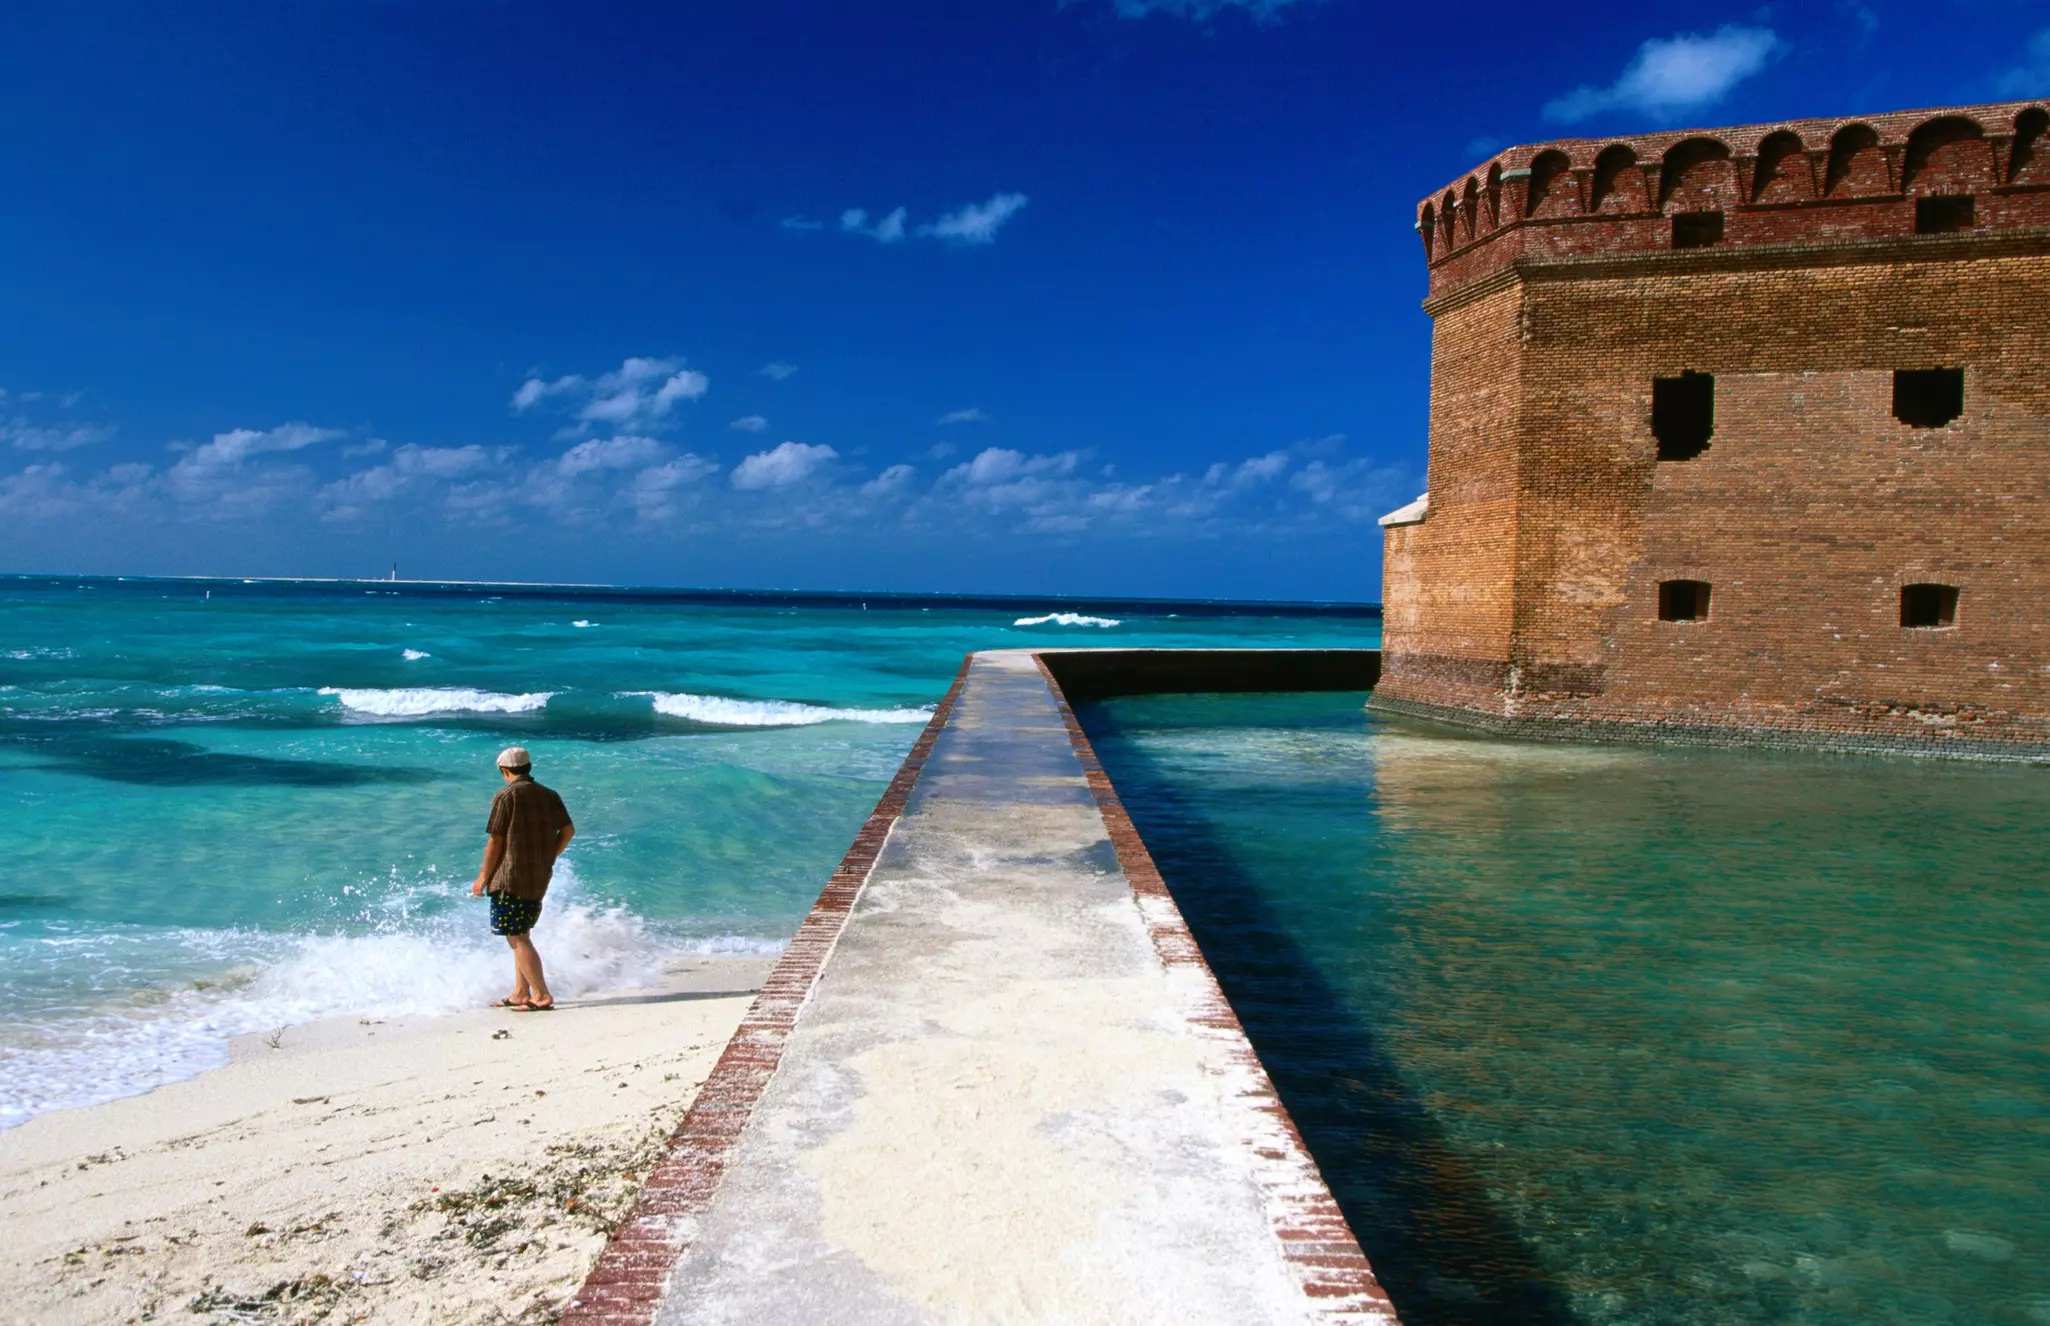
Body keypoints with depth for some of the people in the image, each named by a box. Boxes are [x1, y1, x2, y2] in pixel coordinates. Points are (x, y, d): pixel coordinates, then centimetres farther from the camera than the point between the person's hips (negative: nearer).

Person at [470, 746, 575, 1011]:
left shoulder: (506, 796, -9)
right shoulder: (549, 795, 9)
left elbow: (495, 841, -10)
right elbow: (568, 830, 5)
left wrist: (483, 878, -1)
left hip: (511, 877, -7)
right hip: (540, 878, 7)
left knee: (517, 938, -3)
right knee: (522, 934, 18)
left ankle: (542, 996, -8)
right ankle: (520, 994, 23)